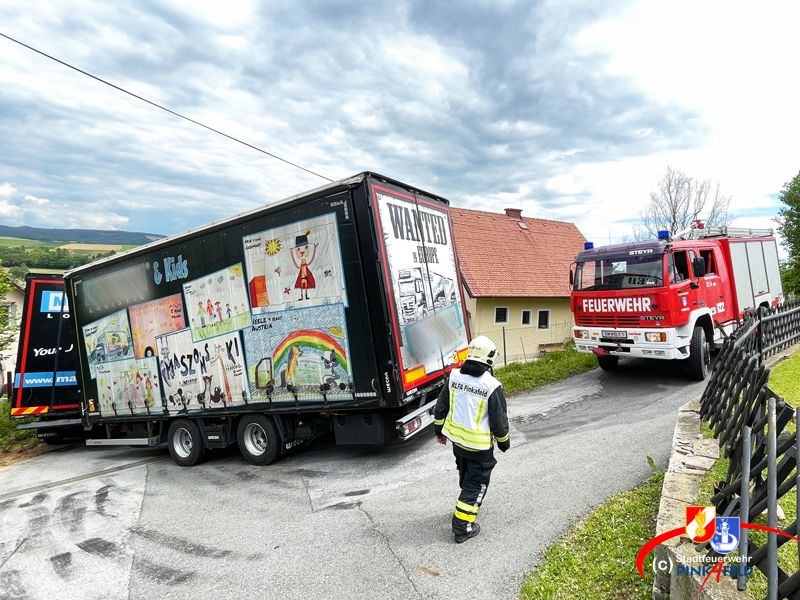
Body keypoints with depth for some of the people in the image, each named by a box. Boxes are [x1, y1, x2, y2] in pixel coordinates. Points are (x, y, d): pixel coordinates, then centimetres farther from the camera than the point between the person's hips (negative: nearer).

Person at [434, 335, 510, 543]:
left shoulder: (454, 376, -6)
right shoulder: (492, 386, -21)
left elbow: (440, 408, 3)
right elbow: (499, 420, -12)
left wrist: (439, 431, 18)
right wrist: (504, 443, 6)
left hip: (457, 439, 5)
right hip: (480, 446, -5)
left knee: (466, 476, 27)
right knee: (476, 484, 10)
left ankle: (470, 501, 50)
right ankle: (462, 527, 13)